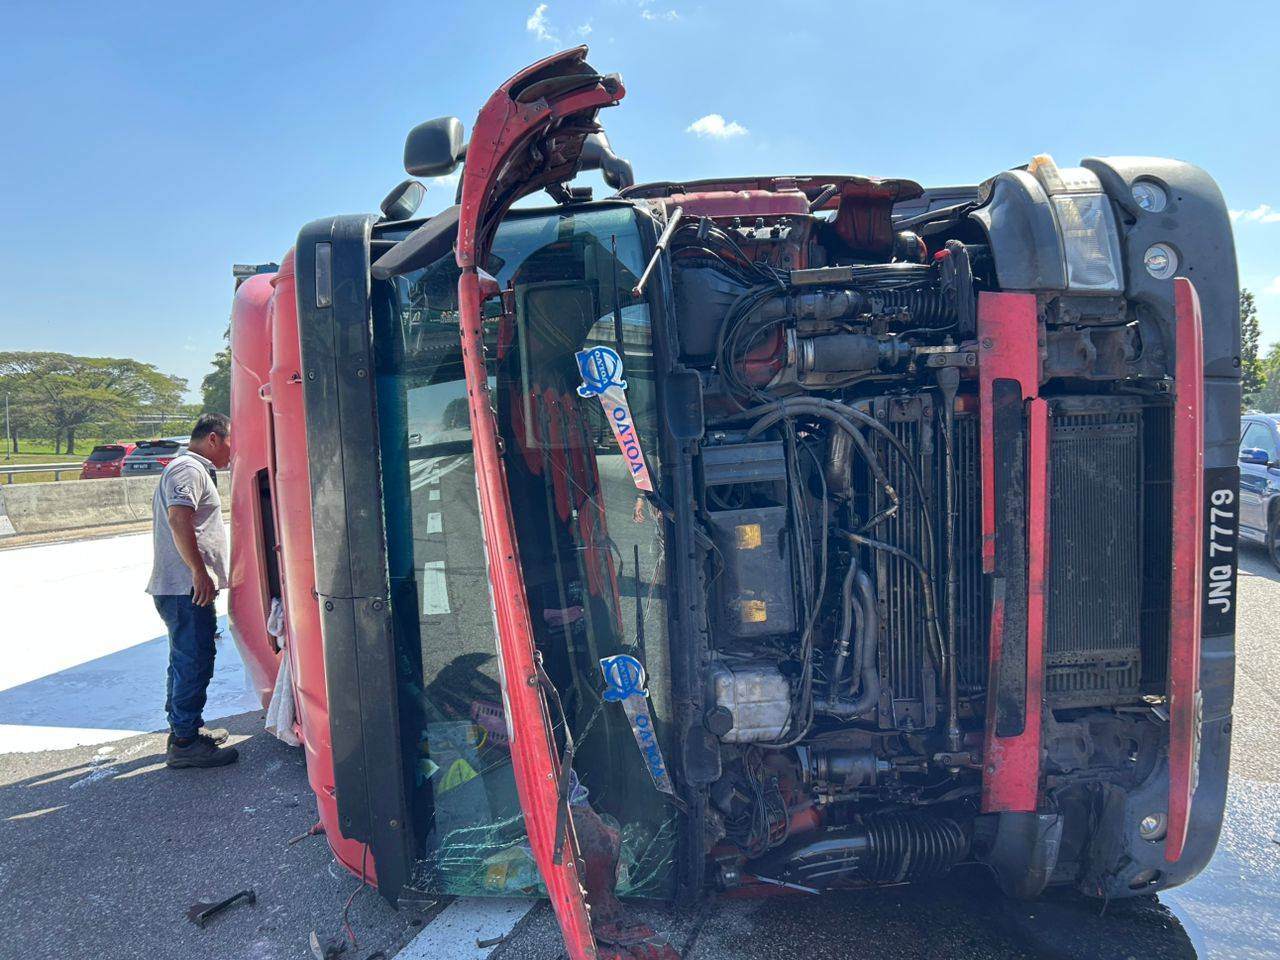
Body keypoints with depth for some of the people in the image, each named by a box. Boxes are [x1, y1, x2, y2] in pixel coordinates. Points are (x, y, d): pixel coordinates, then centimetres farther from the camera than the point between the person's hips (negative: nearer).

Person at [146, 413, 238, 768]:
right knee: (194, 664, -6)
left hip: (186, 588, 11)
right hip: (188, 588, -11)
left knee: (186, 662, 19)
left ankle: (185, 729, 31)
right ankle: (185, 742, -1)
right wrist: (200, 572, -25)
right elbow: (178, 517, -27)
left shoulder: (188, 469, 22)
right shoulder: (190, 469, -12)